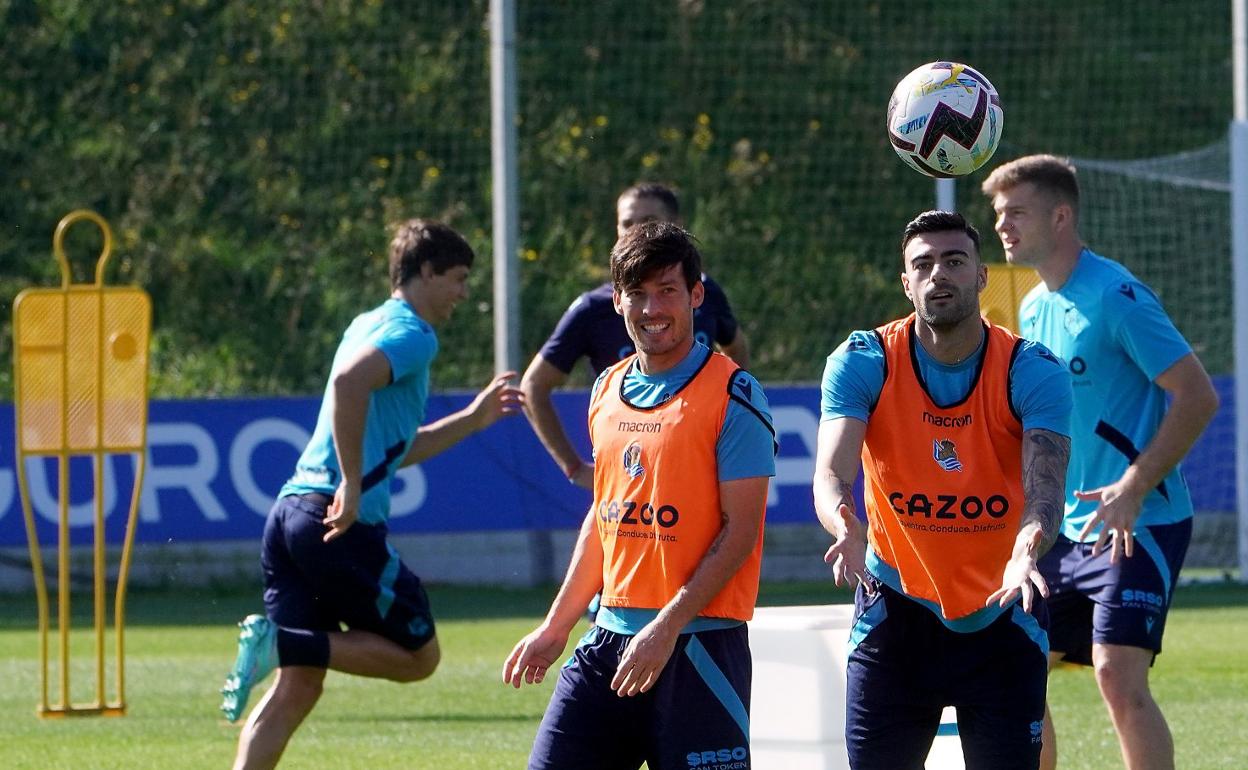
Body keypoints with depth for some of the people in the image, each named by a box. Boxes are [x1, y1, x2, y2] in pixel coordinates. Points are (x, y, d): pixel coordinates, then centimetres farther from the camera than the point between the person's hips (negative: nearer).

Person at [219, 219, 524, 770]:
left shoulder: (370, 326, 25)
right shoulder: (411, 335, -4)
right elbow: (349, 381, -26)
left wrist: (473, 419, 35)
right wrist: (352, 485, -25)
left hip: (292, 512, 9)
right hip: (342, 520, -9)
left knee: (296, 686, 6)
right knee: (418, 655, 5)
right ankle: (280, 641, -12)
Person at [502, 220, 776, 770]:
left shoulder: (733, 395, -8)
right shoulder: (607, 390, 13)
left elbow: (740, 532, -11)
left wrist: (667, 626, -17)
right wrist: (556, 625, 23)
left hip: (697, 644, -6)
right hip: (609, 639, 6)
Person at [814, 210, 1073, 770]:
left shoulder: (1032, 372, -12)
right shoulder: (862, 363, -10)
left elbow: (1044, 486, -24)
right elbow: (831, 474, -21)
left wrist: (1026, 552, -46)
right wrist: (847, 529, -45)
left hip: (1002, 617, 0)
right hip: (896, 613, 0)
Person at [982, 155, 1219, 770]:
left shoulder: (1116, 297, -14)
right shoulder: (1033, 310, 12)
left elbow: (1197, 396, -17)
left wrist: (1134, 489, -23)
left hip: (1139, 527, -9)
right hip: (1066, 529, 9)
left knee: (1118, 675, -20)